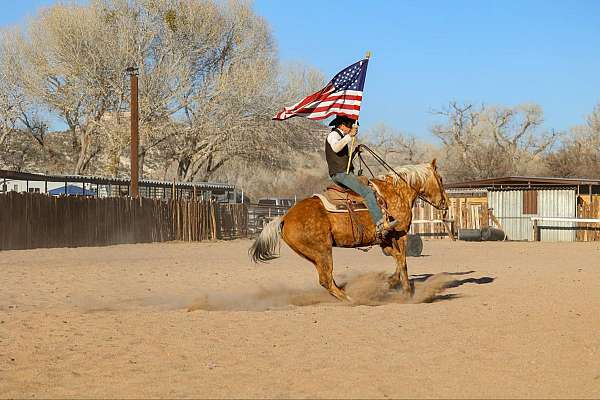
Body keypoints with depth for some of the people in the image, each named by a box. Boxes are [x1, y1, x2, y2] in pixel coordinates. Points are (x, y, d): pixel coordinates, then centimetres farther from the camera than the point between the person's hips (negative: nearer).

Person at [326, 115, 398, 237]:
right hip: (340, 173, -11)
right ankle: (380, 224, -28)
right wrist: (349, 136, -28)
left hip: (346, 173, 11)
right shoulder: (334, 135, -6)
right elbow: (336, 148, -29)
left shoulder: (342, 136, 25)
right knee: (367, 191, -21)